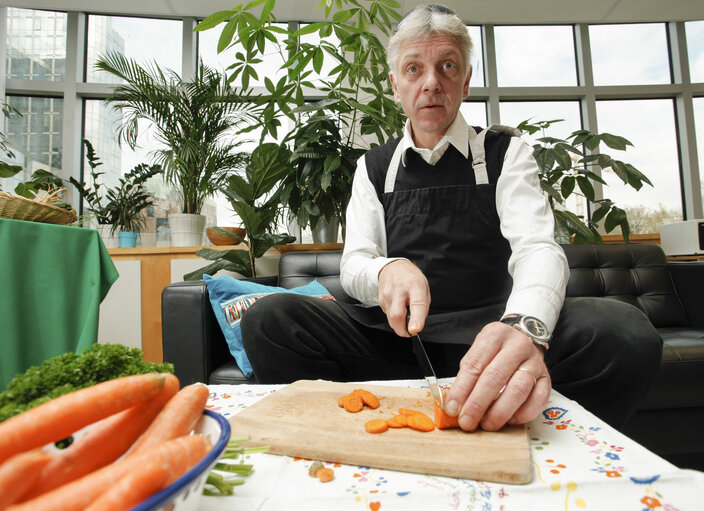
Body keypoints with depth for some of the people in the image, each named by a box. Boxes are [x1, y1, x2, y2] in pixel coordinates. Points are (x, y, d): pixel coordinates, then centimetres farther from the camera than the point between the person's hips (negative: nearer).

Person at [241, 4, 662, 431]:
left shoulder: (505, 152, 6)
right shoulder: (374, 168, 12)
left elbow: (538, 249, -10)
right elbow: (353, 263, 4)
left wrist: (524, 326, -33)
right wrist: (387, 270, -22)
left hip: (489, 334, 0)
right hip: (395, 334, 1)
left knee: (624, 331, -29)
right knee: (268, 318, -20)